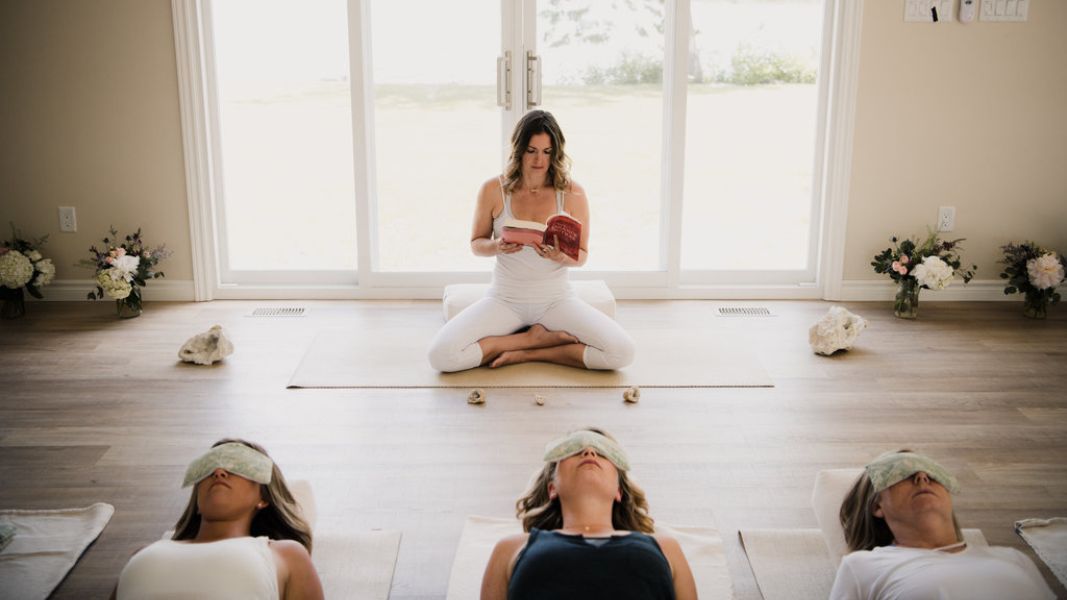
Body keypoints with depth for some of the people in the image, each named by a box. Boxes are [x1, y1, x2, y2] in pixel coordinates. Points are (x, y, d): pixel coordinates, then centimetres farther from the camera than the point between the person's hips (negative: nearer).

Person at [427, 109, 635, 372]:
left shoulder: (572, 193, -6)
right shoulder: (493, 190, -6)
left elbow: (581, 255, 2)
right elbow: (476, 243, 7)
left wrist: (560, 256, -22)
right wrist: (497, 246, -17)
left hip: (556, 298, 0)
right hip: (505, 299, 0)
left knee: (621, 351, -24)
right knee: (441, 354, -24)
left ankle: (527, 353, -6)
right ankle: (536, 337, -6)